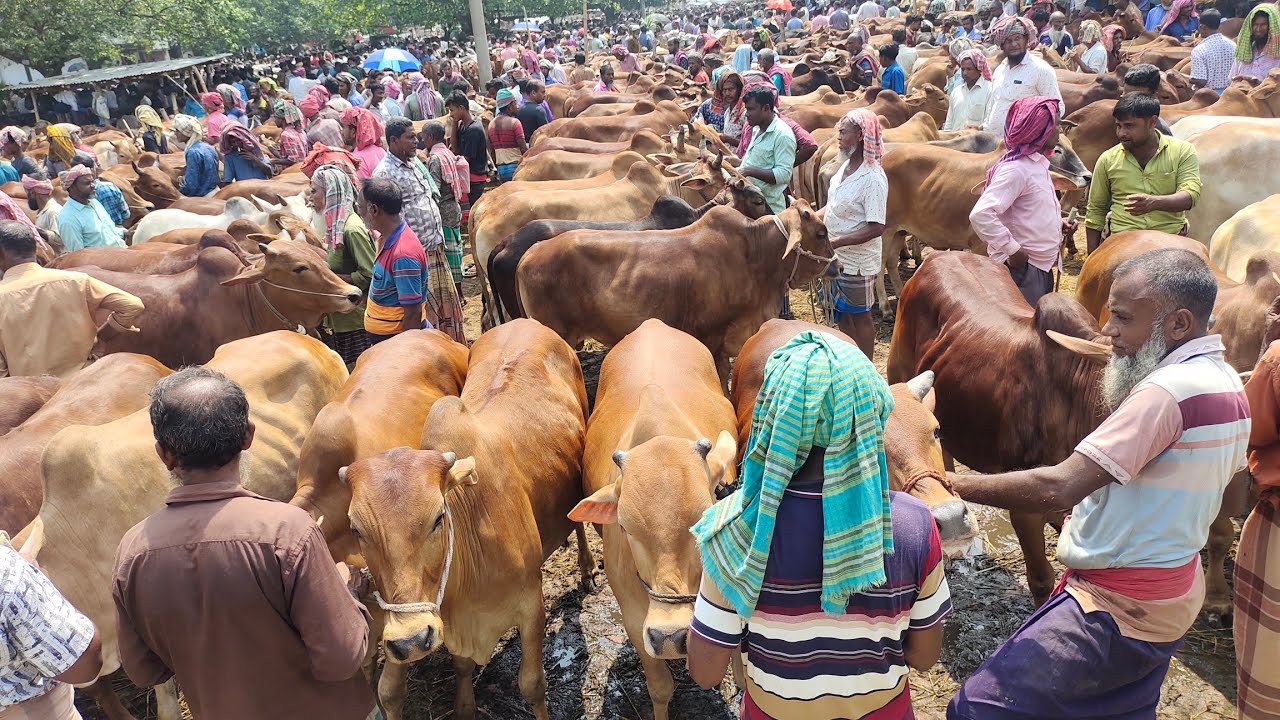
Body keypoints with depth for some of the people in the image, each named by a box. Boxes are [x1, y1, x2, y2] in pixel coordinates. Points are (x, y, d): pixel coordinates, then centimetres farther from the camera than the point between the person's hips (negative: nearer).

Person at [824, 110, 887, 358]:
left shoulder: (873, 178, -24)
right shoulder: (846, 166, 2)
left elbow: (876, 227, -26)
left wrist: (837, 242, -26)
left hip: (857, 262, -8)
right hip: (837, 257, 8)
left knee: (860, 316, 8)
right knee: (842, 314, 21)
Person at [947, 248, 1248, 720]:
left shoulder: (1167, 390, -25)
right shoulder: (1228, 381, 5)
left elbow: (1057, 488, -31)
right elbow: (1228, 480, 21)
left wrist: (953, 485, -25)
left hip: (1114, 610, -10)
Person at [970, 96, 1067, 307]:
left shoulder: (1037, 163, 12)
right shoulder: (1015, 169, -19)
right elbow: (981, 214, -31)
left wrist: (1058, 223, 9)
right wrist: (1012, 249, -25)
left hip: (1042, 266, 10)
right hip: (1021, 269, -10)